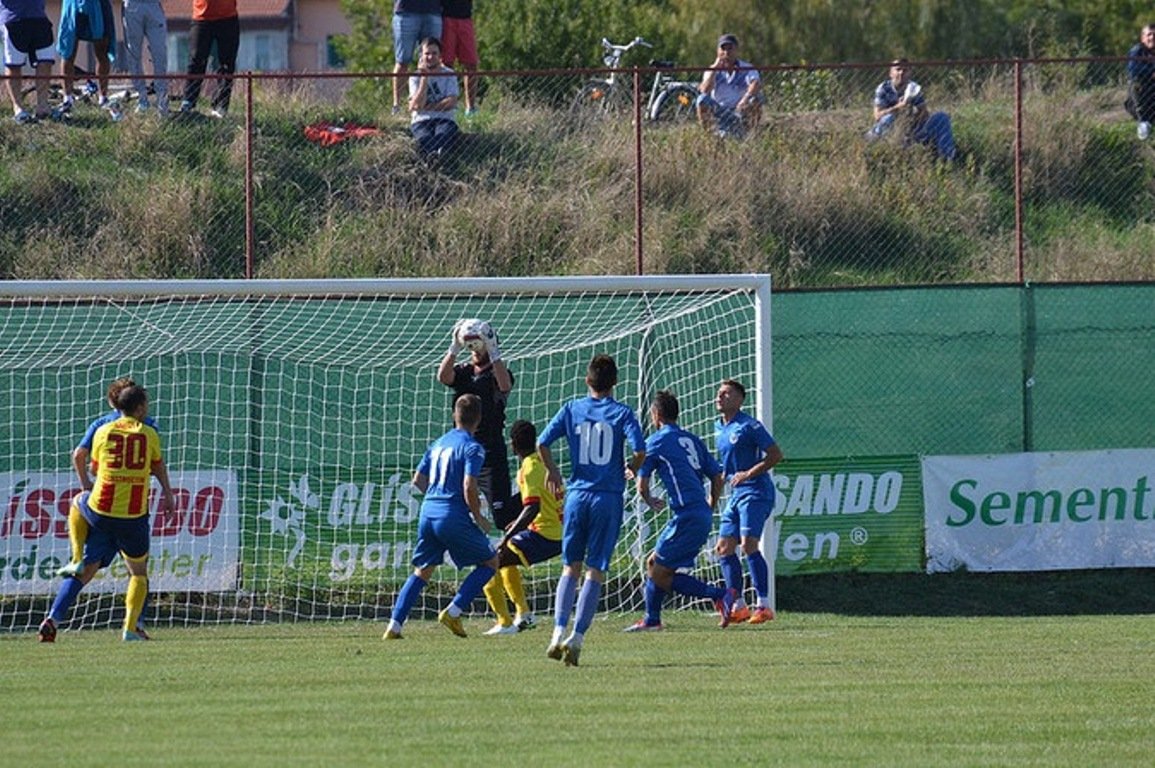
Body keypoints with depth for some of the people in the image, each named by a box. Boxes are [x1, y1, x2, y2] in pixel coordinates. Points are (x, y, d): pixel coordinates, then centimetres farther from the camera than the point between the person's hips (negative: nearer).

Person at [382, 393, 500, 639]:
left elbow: (418, 479, 17)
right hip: (454, 515, -7)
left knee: (422, 571, 17)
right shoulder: (472, 447, -7)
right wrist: (478, 517, -4)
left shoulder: (439, 443, 15)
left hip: (428, 511, 7)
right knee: (490, 562, 9)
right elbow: (469, 486, -17)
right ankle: (453, 612, -4)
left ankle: (394, 625, 5)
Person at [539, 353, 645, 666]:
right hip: (609, 497, -2)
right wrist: (629, 469, 10)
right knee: (595, 570, 3)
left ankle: (559, 632, -4)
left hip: (577, 494, 2)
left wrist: (552, 472, 18)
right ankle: (577, 638, -6)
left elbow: (542, 444, 0)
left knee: (570, 567, 12)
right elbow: (640, 452, -12)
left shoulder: (572, 410, 5)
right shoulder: (622, 414, -1)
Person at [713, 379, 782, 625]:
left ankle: (764, 605, -15)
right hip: (735, 494, 9)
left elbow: (775, 454, -12)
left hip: (755, 492, -9)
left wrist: (749, 473, -18)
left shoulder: (749, 426, -11)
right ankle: (739, 606, 11)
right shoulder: (719, 428, 14)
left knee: (748, 545, -18)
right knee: (724, 548, 4)